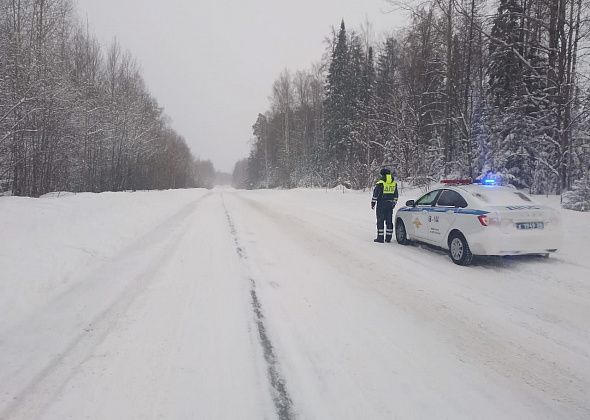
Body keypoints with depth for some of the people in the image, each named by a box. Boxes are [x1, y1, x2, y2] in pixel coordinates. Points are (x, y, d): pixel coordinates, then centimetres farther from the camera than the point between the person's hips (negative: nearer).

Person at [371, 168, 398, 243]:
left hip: (381, 205, -5)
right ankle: (388, 238, 12)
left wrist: (373, 203, 0)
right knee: (389, 221, 9)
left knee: (380, 221, 0)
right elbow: (396, 195, 15)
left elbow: (375, 194, -8)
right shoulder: (394, 184, 8)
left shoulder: (380, 183, -9)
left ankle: (380, 237, -1)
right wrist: (394, 203, 25)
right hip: (390, 205, 5)